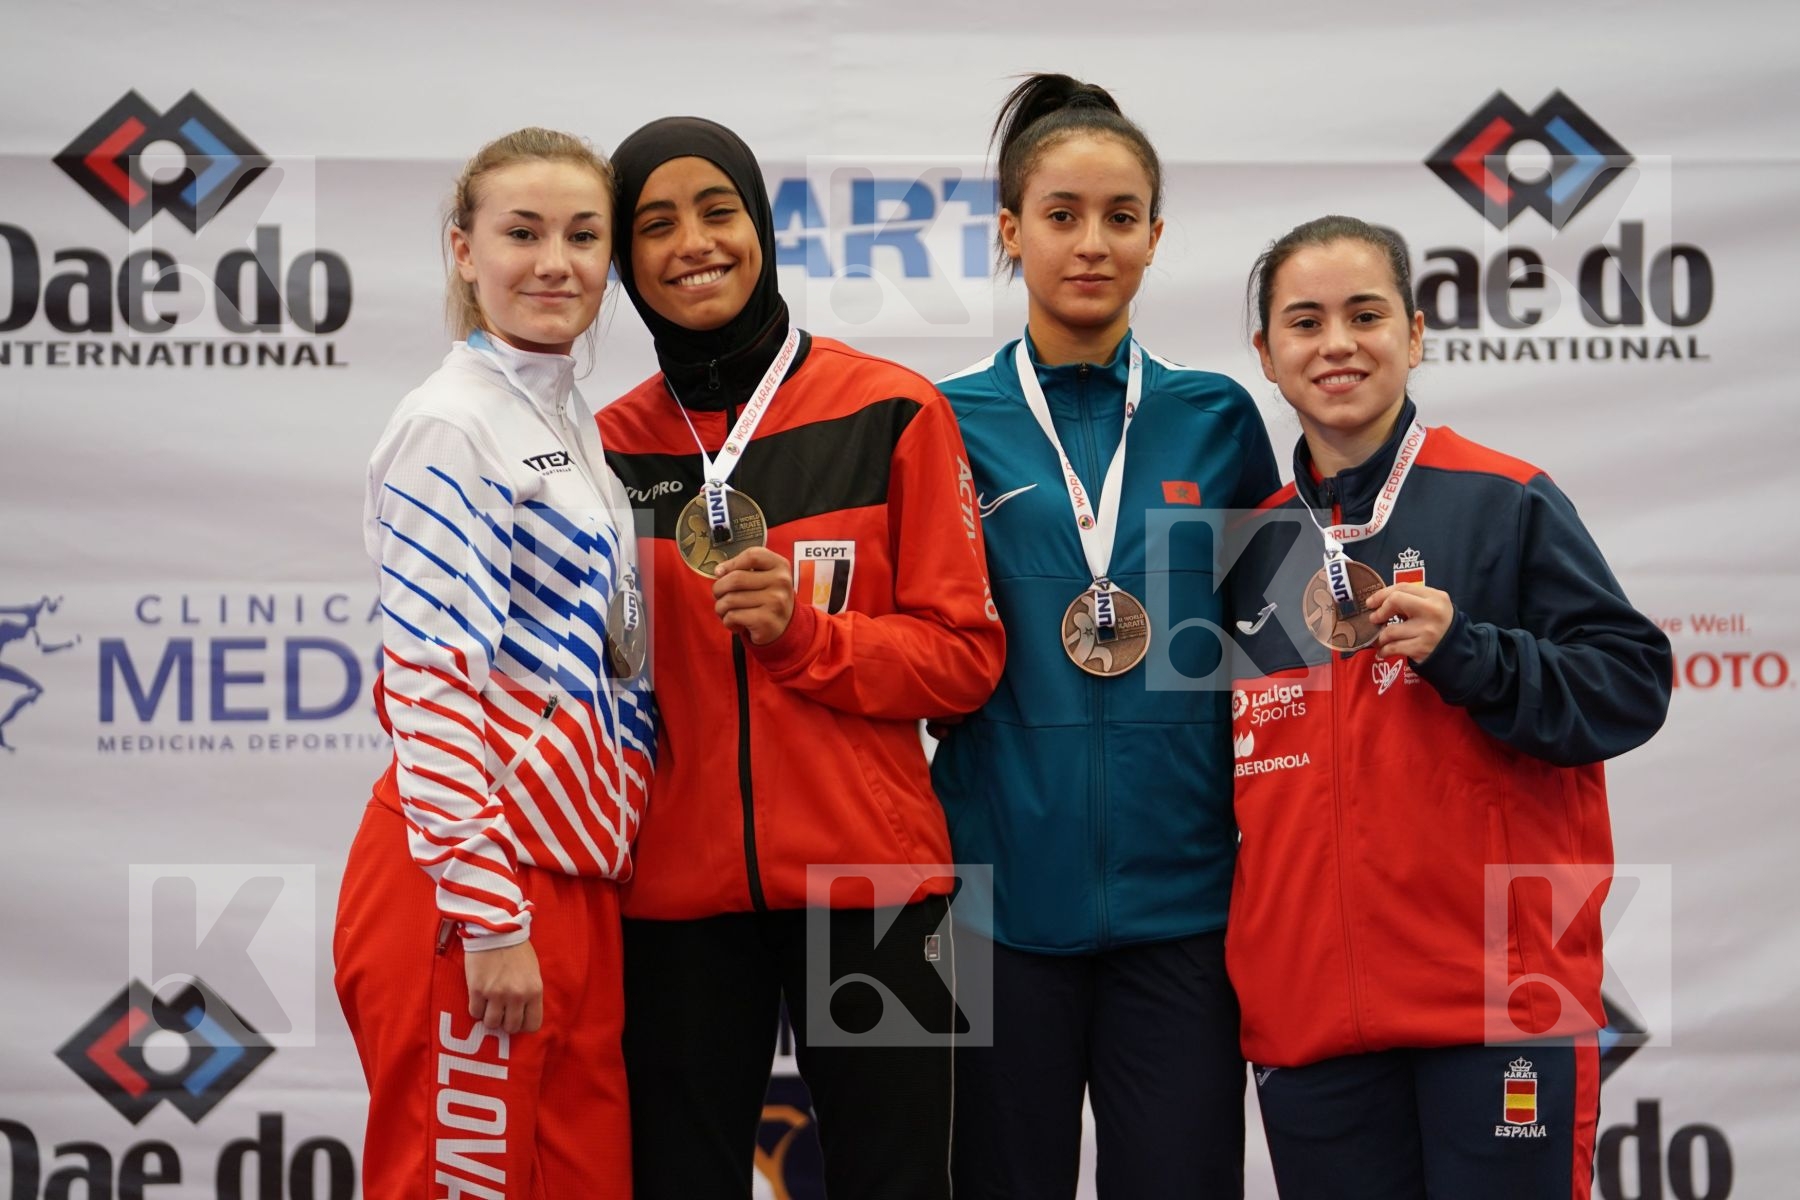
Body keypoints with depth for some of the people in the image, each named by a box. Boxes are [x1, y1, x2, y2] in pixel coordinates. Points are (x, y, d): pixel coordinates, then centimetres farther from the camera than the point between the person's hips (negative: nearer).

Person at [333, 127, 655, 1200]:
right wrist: (491, 918, -20)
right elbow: (428, 689, -17)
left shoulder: (576, 428, 15)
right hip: (471, 884, -8)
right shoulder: (454, 428, -11)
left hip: (575, 878, 8)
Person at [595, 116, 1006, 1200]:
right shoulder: (610, 446, 6)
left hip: (868, 874, -2)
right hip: (676, 889, 2)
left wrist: (802, 631, -16)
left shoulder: (890, 413, -1)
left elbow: (966, 655, -3)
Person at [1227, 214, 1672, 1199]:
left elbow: (1631, 684, -7)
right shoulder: (1253, 544, 12)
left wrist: (1463, 652, -19)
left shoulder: (1506, 503, -2)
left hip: (1498, 993, -4)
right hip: (1308, 1003, 4)